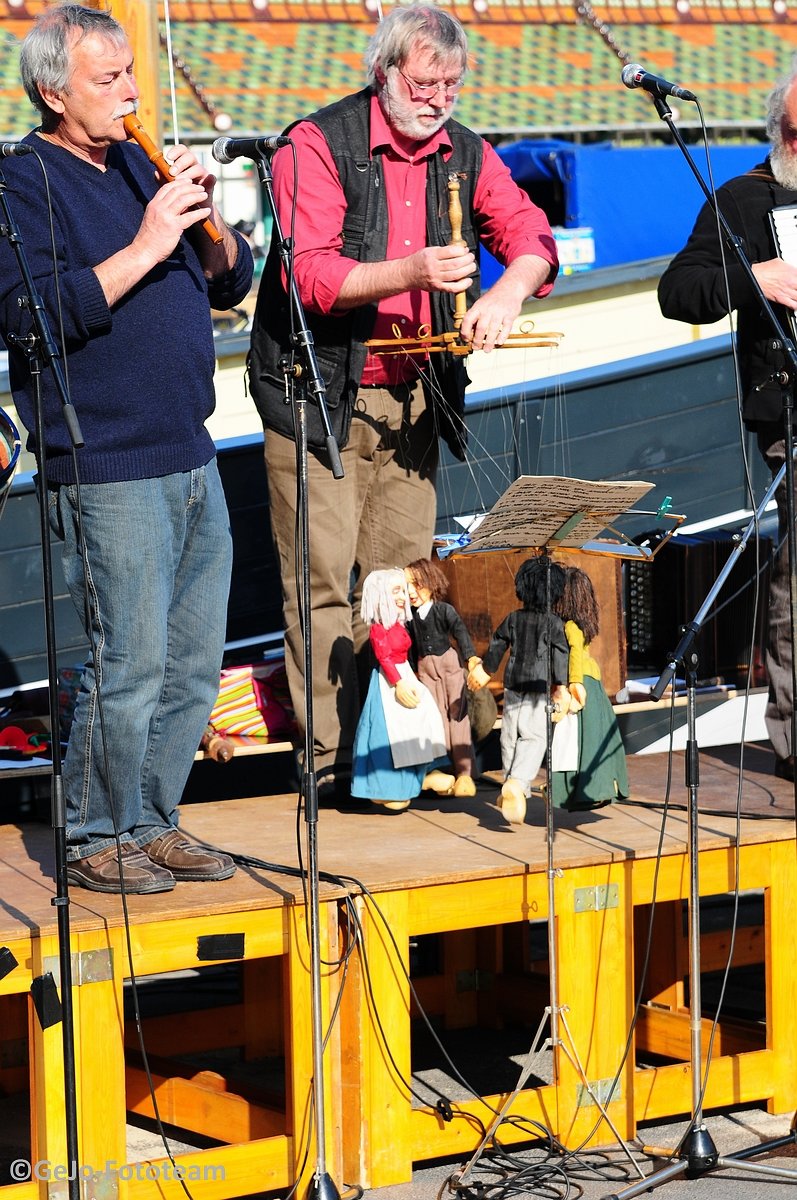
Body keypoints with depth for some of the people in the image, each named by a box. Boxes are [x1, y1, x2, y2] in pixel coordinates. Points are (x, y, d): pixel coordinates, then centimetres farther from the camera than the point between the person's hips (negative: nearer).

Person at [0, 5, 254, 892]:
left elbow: (232, 282, 19)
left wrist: (206, 221, -2)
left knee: (195, 664, 11)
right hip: (107, 473, -8)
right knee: (131, 666, -6)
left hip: (189, 458, 8)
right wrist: (145, 246, -21)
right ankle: (93, 840, 8)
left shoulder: (139, 165, 16)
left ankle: (151, 823, 23)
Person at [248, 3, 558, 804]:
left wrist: (508, 290, -22)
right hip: (318, 395, -5)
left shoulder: (465, 153, 7)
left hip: (413, 397, 5)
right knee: (324, 583, -4)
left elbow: (529, 233, 0)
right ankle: (333, 760, 1)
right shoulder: (317, 146, -10)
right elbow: (309, 274, -19)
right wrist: (410, 273, -33)